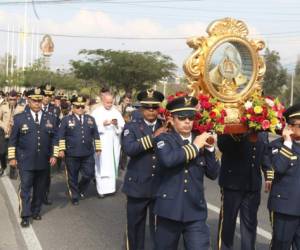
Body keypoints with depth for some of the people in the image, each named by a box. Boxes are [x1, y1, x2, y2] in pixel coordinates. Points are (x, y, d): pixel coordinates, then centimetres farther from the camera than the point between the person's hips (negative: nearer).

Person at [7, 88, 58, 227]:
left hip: (44, 162, 3)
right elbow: (13, 140, 3)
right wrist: (12, 157, -1)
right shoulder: (19, 118, 0)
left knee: (40, 189, 11)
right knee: (25, 188, -2)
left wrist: (54, 155, 1)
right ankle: (25, 216, 5)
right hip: (25, 162, -2)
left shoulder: (50, 119, 6)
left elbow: (54, 138, 9)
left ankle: (36, 212, 26)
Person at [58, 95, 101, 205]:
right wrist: (61, 149, -10)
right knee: (72, 177, 8)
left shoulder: (90, 119, 9)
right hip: (72, 154, -2)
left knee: (89, 174, 4)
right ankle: (75, 196, 23)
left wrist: (97, 148, 8)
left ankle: (81, 189, 31)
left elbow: (95, 135, 12)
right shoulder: (66, 119, 1)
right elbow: (61, 136, -3)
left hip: (88, 154, 3)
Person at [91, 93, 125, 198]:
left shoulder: (116, 112, 9)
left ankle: (111, 186, 21)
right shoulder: (96, 112, 1)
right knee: (102, 166, -6)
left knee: (113, 165, 8)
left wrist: (117, 124, -17)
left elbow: (123, 126, 3)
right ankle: (102, 189, -3)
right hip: (101, 143, -3)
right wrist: (103, 124, -21)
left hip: (114, 143, 3)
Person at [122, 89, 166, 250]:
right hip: (137, 186, -1)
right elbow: (129, 149, -20)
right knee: (135, 226, 13)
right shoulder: (131, 127, -1)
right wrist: (153, 137, -22)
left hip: (160, 187, 1)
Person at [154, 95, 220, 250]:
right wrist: (194, 146, -18)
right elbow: (167, 159, -26)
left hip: (196, 212, 2)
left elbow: (213, 174, 3)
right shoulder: (164, 139, -3)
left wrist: (209, 148, -8)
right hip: (169, 210, -1)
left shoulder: (200, 141, 6)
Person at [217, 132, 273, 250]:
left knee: (250, 222, 11)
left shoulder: (262, 132, 6)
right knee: (227, 221, 7)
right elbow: (222, 145, -23)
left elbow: (265, 153, 14)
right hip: (232, 182, -4)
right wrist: (238, 133, -36)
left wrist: (269, 175, 10)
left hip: (253, 184, 4)